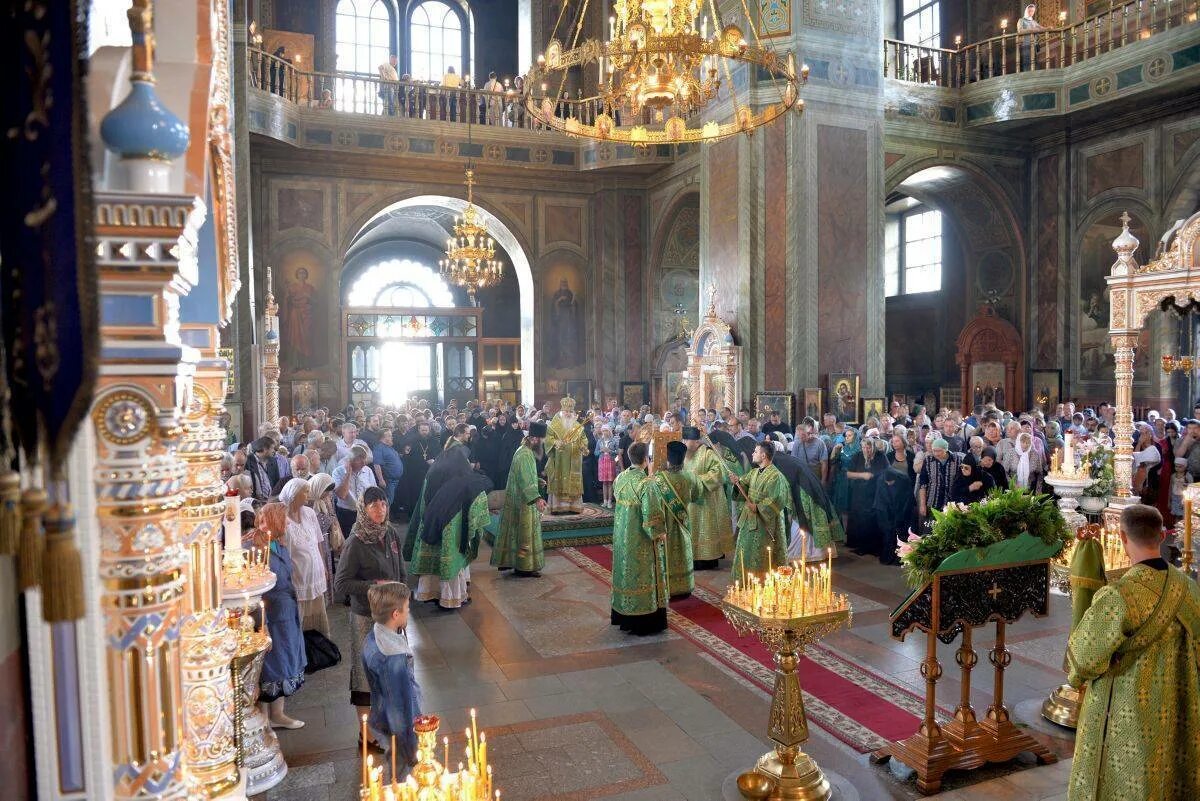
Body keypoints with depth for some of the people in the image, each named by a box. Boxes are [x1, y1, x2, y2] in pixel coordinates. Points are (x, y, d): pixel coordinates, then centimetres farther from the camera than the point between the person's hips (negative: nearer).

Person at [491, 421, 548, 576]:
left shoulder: (524, 450, 9)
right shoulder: (525, 455, -23)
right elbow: (526, 480, -28)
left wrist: (538, 482, 26)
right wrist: (537, 498, -33)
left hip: (517, 498, 10)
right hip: (523, 500, -10)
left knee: (515, 530, 16)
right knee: (525, 533, -1)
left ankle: (505, 561, 23)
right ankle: (524, 567, 6)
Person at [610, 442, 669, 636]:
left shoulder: (620, 478, -2)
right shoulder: (646, 483, -23)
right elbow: (651, 514, -22)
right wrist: (660, 533, -8)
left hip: (622, 535, 7)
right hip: (641, 540, -7)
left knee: (626, 571, 19)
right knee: (643, 576, 5)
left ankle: (622, 616, 30)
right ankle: (644, 621, 15)